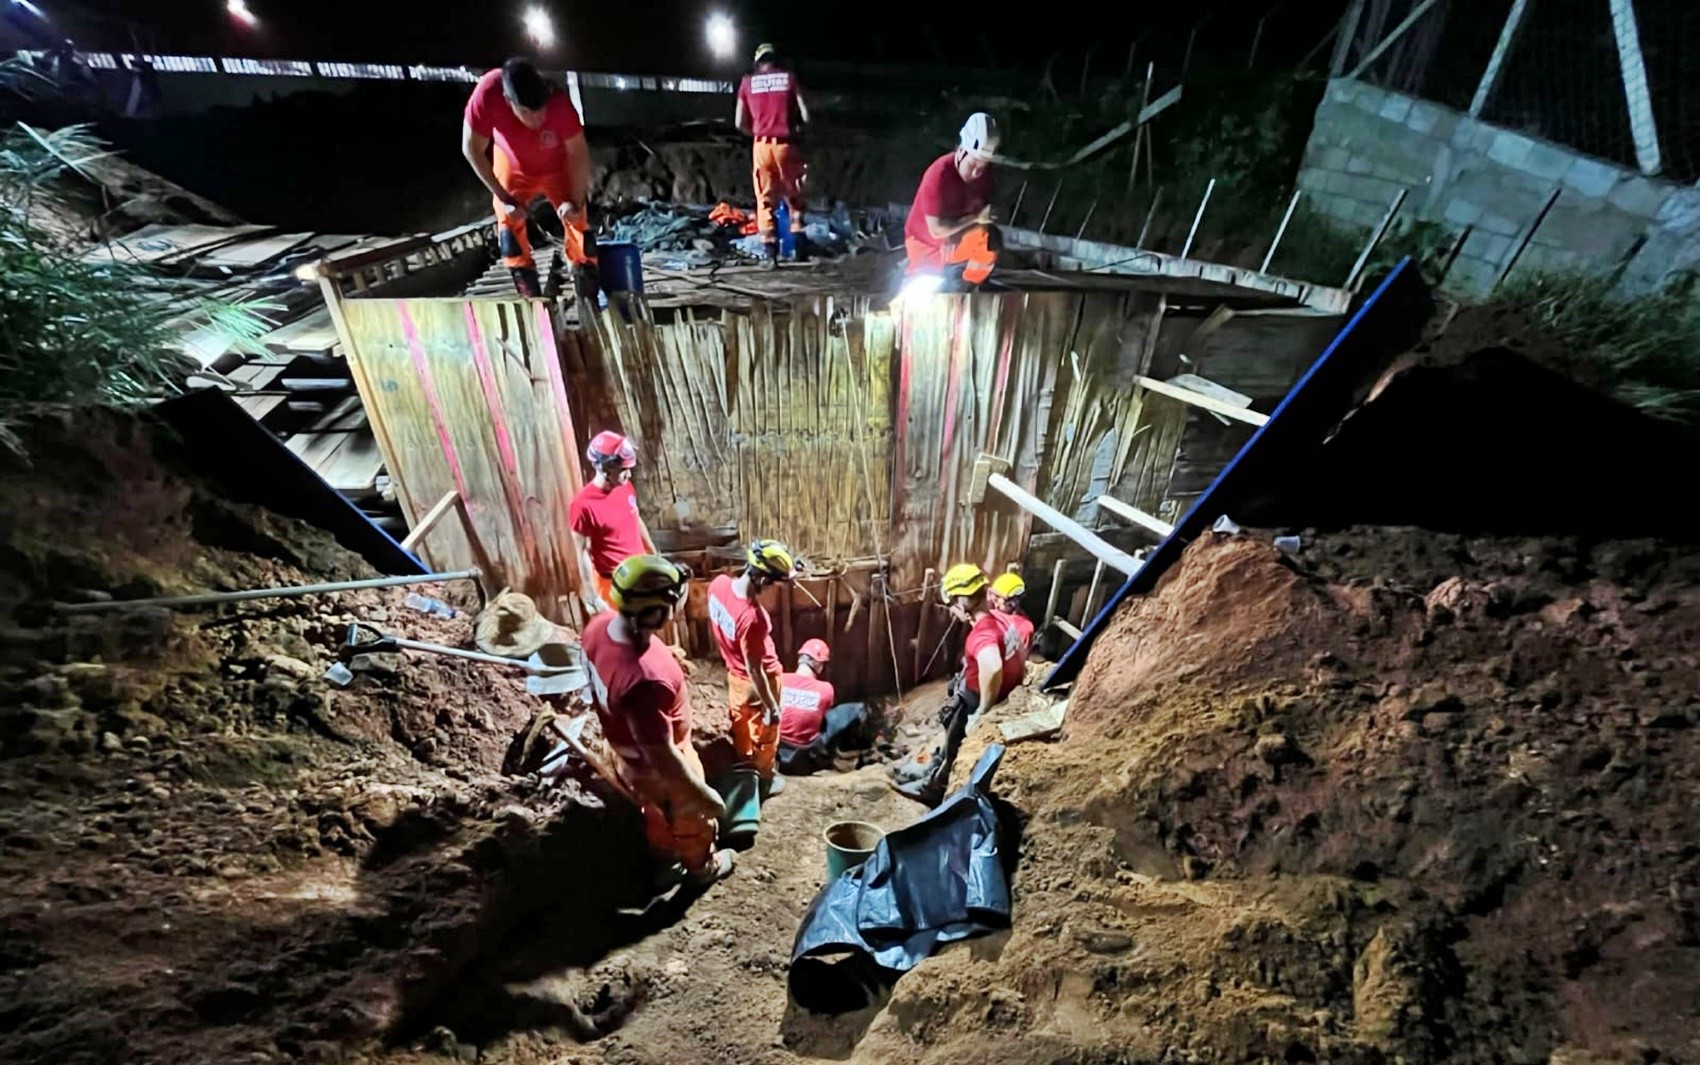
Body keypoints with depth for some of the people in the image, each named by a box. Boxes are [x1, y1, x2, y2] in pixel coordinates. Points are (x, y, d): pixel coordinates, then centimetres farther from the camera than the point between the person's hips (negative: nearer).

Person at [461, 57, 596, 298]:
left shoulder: (558, 101, -37)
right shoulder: (487, 94, -36)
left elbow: (578, 153, -24)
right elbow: (472, 150, -24)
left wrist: (577, 201, -28)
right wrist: (505, 198, -23)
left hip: (557, 166, -1)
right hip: (512, 164, 1)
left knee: (576, 220, -11)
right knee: (509, 222, -10)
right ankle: (531, 298, -3)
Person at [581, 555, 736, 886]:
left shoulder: (600, 626, -21)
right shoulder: (644, 680, -47)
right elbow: (663, 759, -35)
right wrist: (705, 796, -21)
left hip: (628, 754, 7)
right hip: (657, 769, -7)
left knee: (656, 812, 36)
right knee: (693, 820, 26)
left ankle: (664, 851, 66)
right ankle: (701, 866, 56)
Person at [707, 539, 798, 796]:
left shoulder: (719, 583, -20)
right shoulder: (752, 617, -41)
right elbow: (754, 670, -30)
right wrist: (772, 707, -17)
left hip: (734, 673, 7)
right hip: (758, 681, -7)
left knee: (741, 723, 31)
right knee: (766, 733, 21)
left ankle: (744, 767, 57)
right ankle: (764, 780, 44)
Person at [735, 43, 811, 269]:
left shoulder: (748, 81, 8)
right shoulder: (789, 77, 5)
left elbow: (740, 123, 4)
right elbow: (805, 117, 0)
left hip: (762, 146, 0)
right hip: (786, 145, 0)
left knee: (765, 199, 7)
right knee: (794, 197, 15)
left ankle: (769, 252, -1)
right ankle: (800, 246, 10)